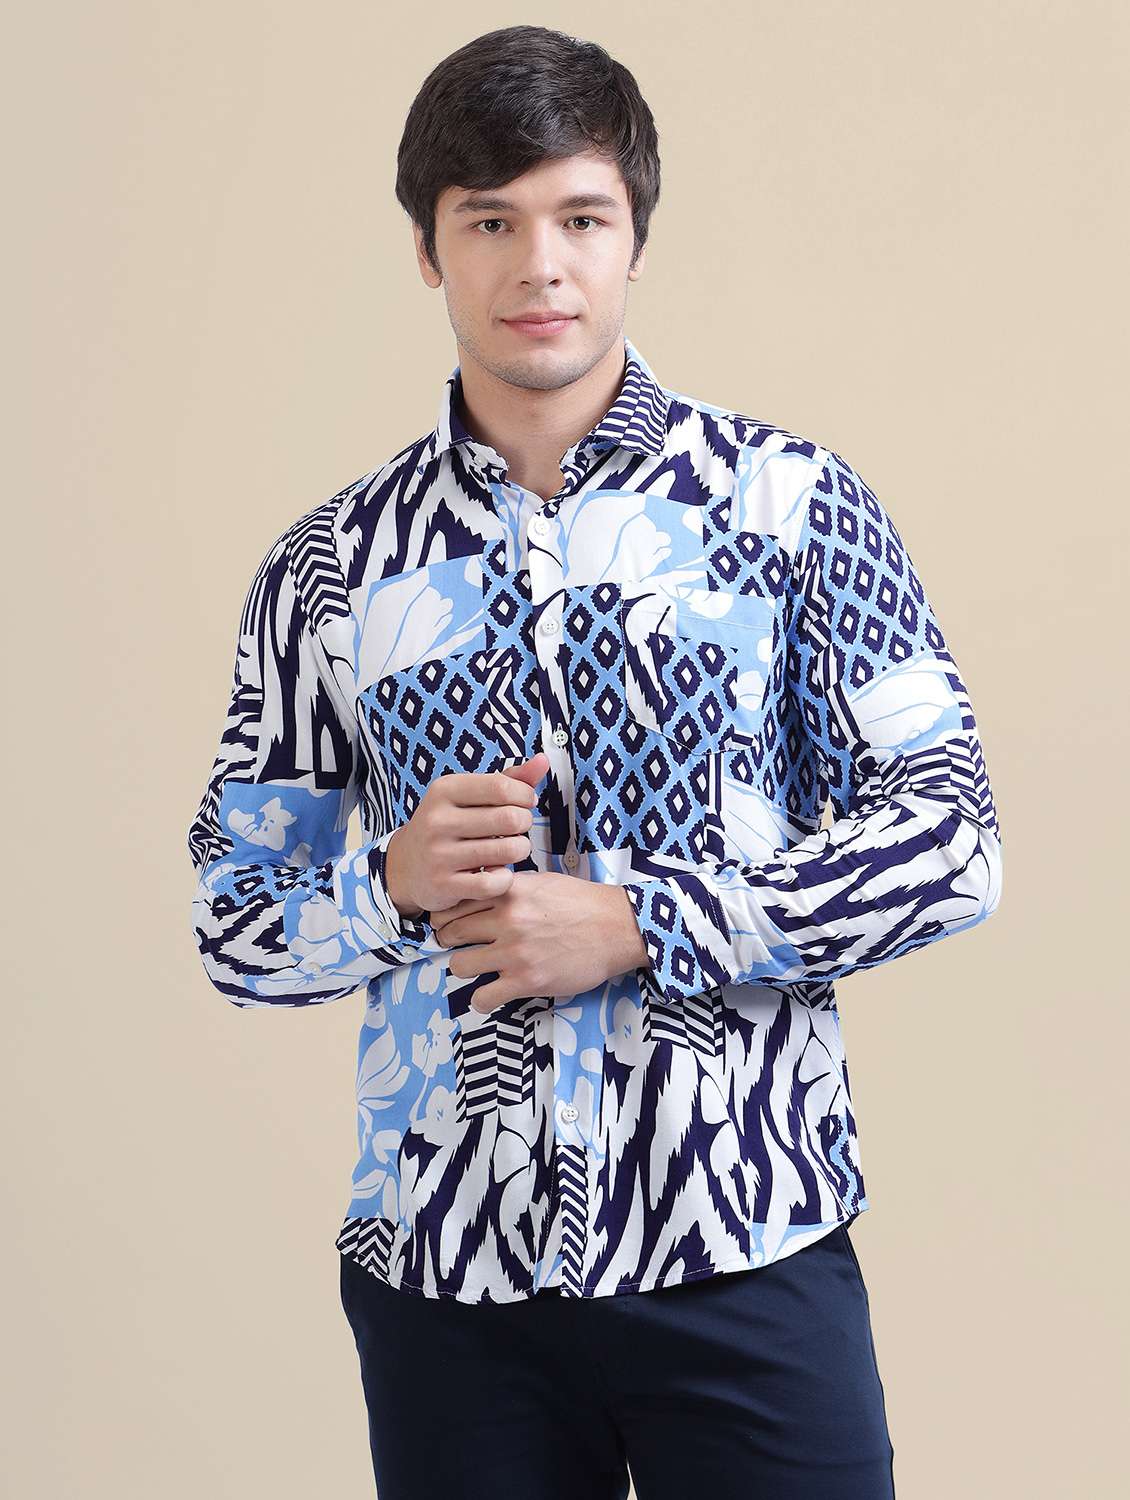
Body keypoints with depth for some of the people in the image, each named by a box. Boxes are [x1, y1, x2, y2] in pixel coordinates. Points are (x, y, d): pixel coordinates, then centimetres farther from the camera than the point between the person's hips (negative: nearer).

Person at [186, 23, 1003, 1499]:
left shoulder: (791, 501, 0)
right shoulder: (327, 571, 5)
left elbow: (952, 840, -4)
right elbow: (235, 921, 9)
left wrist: (633, 925, -13)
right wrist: (397, 885, -12)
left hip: (748, 1253, -1)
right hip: (445, 1268, 2)